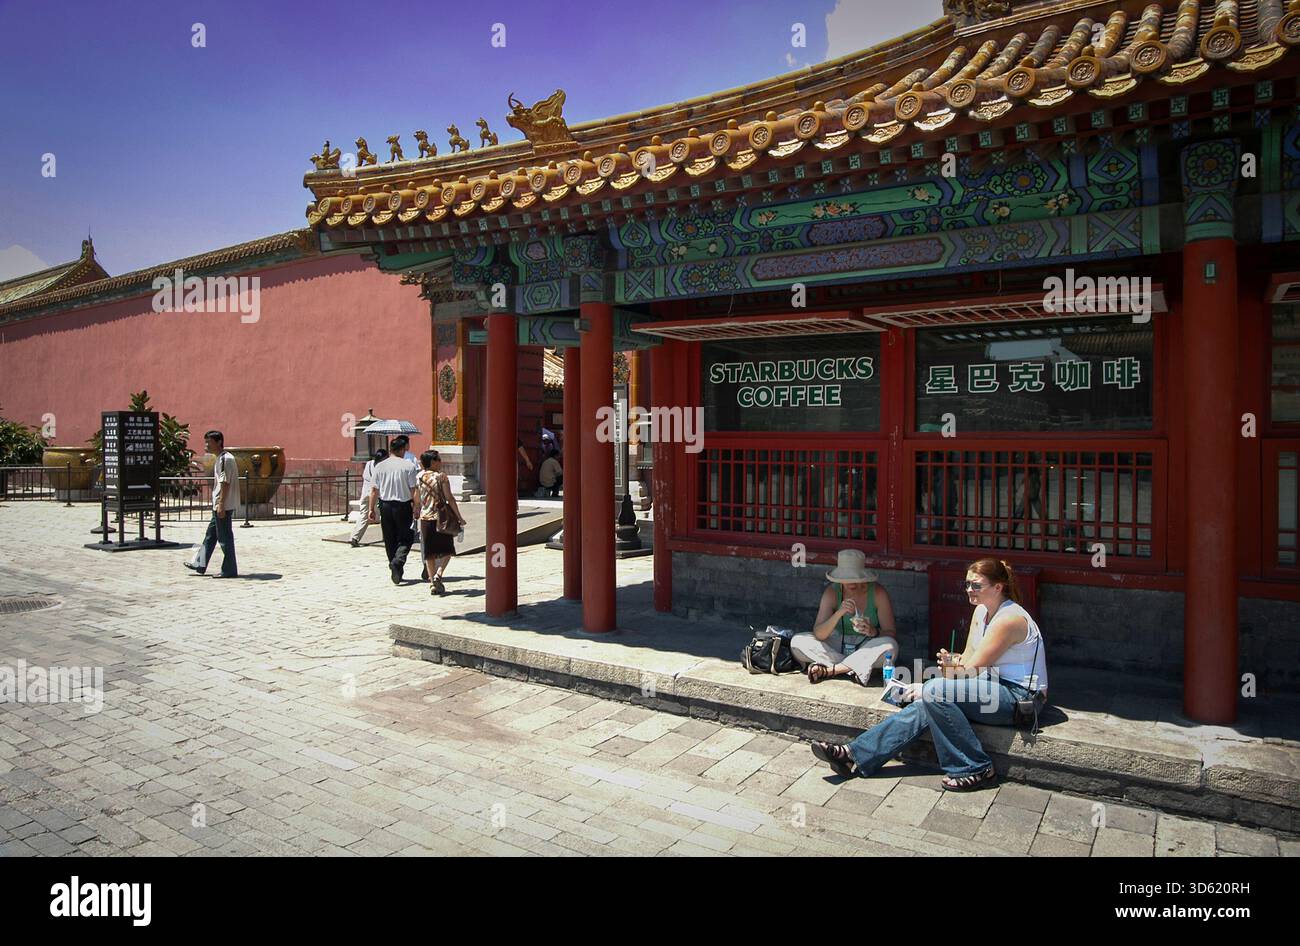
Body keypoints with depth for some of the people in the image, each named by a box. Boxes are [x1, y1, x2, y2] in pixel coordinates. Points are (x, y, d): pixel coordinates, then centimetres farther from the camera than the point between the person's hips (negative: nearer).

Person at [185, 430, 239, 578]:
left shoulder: (225, 459, -16)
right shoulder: (220, 459, 17)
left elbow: (225, 483, -21)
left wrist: (221, 505, -23)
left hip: (224, 506, -11)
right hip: (219, 505, 11)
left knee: (225, 537, -5)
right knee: (211, 534, 18)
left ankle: (229, 570, 2)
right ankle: (200, 564, 28)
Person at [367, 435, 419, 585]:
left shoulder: (380, 466, 1)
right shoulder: (408, 466, -7)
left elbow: (374, 490, 1)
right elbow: (414, 490, -8)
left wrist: (372, 509, 8)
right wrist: (417, 508, 1)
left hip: (385, 505, 3)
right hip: (403, 506, -3)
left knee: (389, 540, 14)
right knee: (405, 539, 7)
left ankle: (395, 570, 21)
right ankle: (398, 562, -18)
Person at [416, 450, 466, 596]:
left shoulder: (419, 478, 5)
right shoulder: (441, 476, -9)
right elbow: (449, 498, -11)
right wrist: (459, 517, -6)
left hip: (425, 518, 4)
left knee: (429, 553, 10)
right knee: (447, 550, 9)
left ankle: (433, 584, 11)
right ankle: (438, 574, -10)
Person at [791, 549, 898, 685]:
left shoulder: (878, 592, -14)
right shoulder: (832, 592, -12)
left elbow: (890, 634, -11)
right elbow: (818, 634, -18)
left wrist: (874, 632, -33)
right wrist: (838, 614, -34)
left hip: (867, 647, -1)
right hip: (838, 645, 1)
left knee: (890, 646, -34)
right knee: (797, 642, -20)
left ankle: (827, 670, -28)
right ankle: (854, 669, -25)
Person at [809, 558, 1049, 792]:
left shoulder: (1009, 618, -19)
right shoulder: (981, 611, 10)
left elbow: (973, 668, -17)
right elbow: (969, 658, 12)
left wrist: (925, 688, -10)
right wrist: (954, 660, -14)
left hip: (1020, 696, -8)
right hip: (998, 687, 8)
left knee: (934, 692, -25)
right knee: (924, 706, -12)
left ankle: (976, 769, -14)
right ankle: (856, 757, -15)